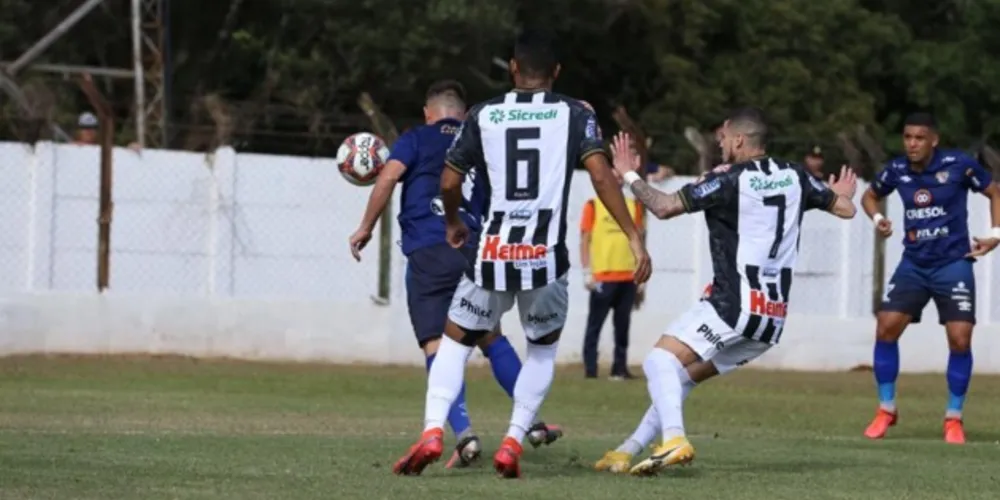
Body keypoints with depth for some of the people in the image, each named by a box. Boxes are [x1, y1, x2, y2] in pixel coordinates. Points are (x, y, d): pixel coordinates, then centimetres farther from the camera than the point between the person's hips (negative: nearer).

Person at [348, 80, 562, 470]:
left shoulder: (417, 138, 10)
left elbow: (388, 177, -6)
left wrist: (366, 228, 1)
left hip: (428, 252, -4)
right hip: (475, 253, 4)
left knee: (436, 346, -8)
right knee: (491, 337, 20)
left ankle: (464, 434, -22)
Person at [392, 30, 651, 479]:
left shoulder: (483, 115, 8)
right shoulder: (575, 115, 4)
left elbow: (449, 182, 9)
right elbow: (601, 175, -9)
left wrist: (453, 223, 29)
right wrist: (633, 237, -9)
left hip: (493, 255, 0)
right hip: (546, 257, 0)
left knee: (455, 342, 18)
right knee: (543, 350, 23)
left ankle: (432, 431, -2)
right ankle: (512, 443, 9)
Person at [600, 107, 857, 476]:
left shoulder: (729, 181, -9)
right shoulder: (794, 177, 9)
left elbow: (664, 207, -11)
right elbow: (845, 209, 19)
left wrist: (629, 175, 4)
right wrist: (842, 196, 43)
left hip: (734, 304, -8)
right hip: (774, 318, 8)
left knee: (661, 361, -13)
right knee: (680, 374, 18)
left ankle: (674, 440, -36)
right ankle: (631, 451, 18)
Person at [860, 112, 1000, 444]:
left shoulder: (958, 165, -10)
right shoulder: (897, 170, -1)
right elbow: (870, 195, 19)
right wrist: (877, 218, -2)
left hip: (953, 264, -3)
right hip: (914, 264, 3)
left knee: (960, 339, -11)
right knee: (886, 328, -10)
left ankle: (954, 418, 7)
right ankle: (886, 410, 6)